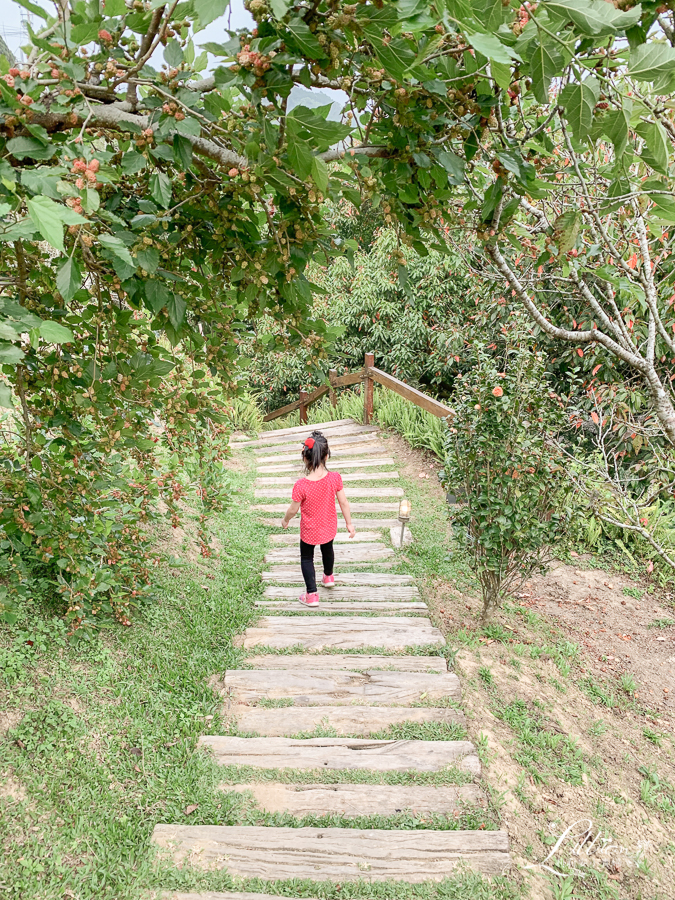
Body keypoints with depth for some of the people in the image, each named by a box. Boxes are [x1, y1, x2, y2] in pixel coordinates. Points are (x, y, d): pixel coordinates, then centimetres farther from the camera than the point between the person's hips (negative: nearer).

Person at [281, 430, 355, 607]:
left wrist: (285, 521, 5)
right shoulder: (335, 478, -23)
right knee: (327, 549, 32)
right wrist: (349, 523, 3)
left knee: (306, 558, 21)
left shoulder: (301, 485, -31)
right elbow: (344, 502, -12)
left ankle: (312, 594, 24)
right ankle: (328, 577, 57)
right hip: (329, 528, 3)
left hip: (309, 531, -3)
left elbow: (293, 509, -16)